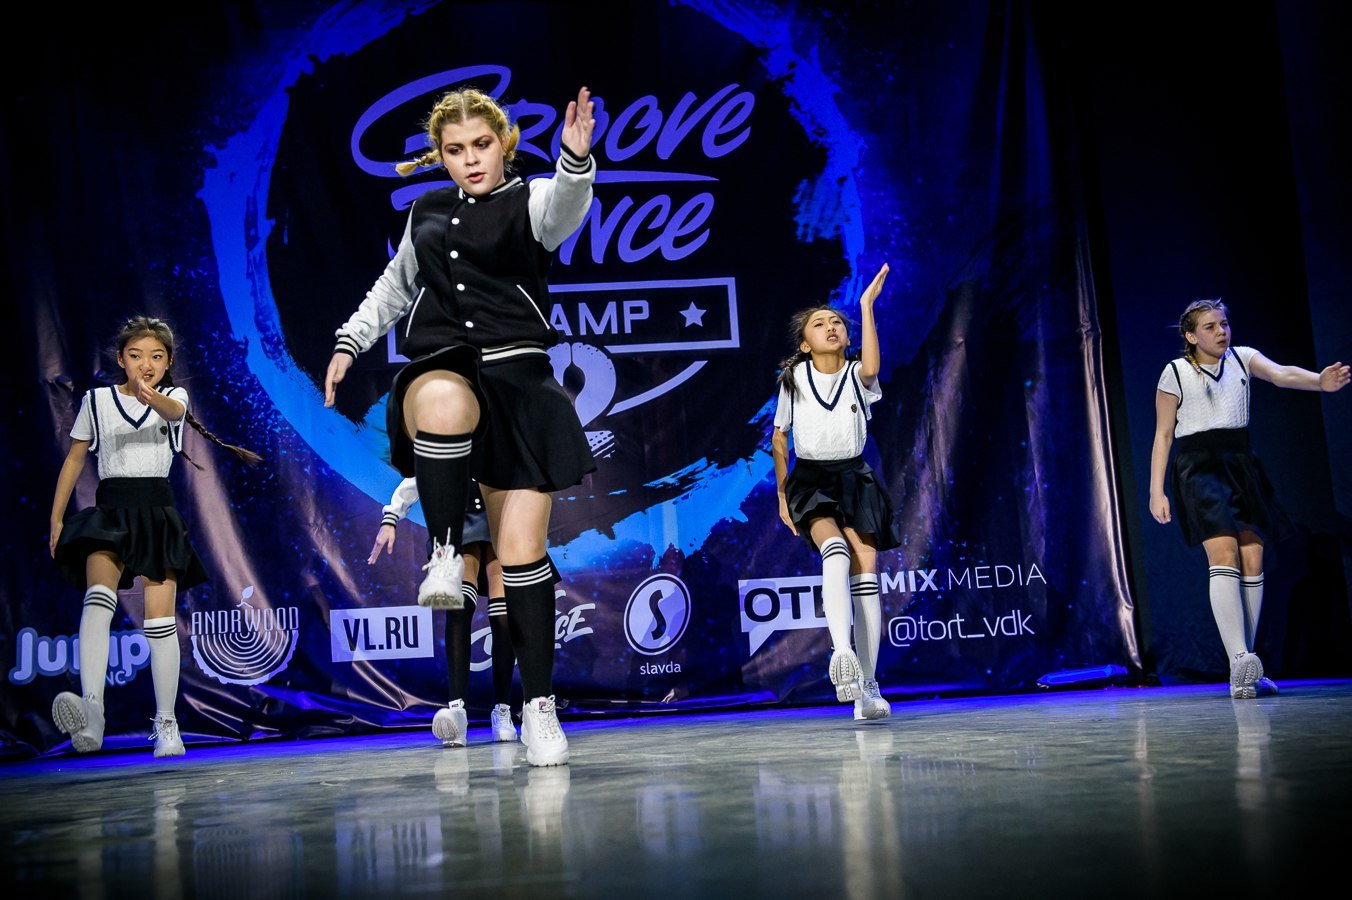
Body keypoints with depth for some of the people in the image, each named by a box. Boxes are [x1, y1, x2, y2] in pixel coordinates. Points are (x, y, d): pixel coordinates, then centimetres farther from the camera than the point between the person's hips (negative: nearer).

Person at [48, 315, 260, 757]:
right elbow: (74, 460, 16)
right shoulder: (97, 400, 10)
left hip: (157, 513, 0)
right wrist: (56, 519, 11)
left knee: (159, 618, -3)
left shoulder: (174, 396, 7)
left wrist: (154, 399, -43)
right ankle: (91, 710, -41)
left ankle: (166, 723, 8)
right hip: (110, 510, 0)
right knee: (98, 595, -26)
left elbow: (174, 411, -19)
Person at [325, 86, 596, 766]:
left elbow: (565, 207, -20)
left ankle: (539, 704, 6)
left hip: (517, 379, -1)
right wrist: (350, 341, 19)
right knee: (445, 405, -40)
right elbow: (394, 287, 31)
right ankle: (445, 553, -22)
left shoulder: (529, 204, 5)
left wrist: (576, 158, -41)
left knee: (522, 550, -4)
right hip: (439, 369, 2)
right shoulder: (427, 213, 17)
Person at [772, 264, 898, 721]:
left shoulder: (856, 376, 2)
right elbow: (778, 436, 14)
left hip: (854, 479, 1)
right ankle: (841, 653, -46)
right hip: (810, 479, -1)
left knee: (865, 574, -7)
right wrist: (783, 496, 12)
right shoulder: (794, 378, 4)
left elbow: (871, 369, -25)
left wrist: (866, 305, -24)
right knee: (835, 551, -31)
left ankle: (868, 685, 0)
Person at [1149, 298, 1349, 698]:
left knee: (1253, 560, 0)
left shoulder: (1242, 358, 9)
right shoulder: (1175, 373, -1)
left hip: (1241, 466, 5)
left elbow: (1281, 374, -10)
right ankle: (1240, 660, -29)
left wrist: (1320, 381, -33)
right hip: (1199, 467, -5)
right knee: (1224, 556, -20)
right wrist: (1156, 491, -5)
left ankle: (1244, 673, 8)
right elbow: (1162, 436, 1)